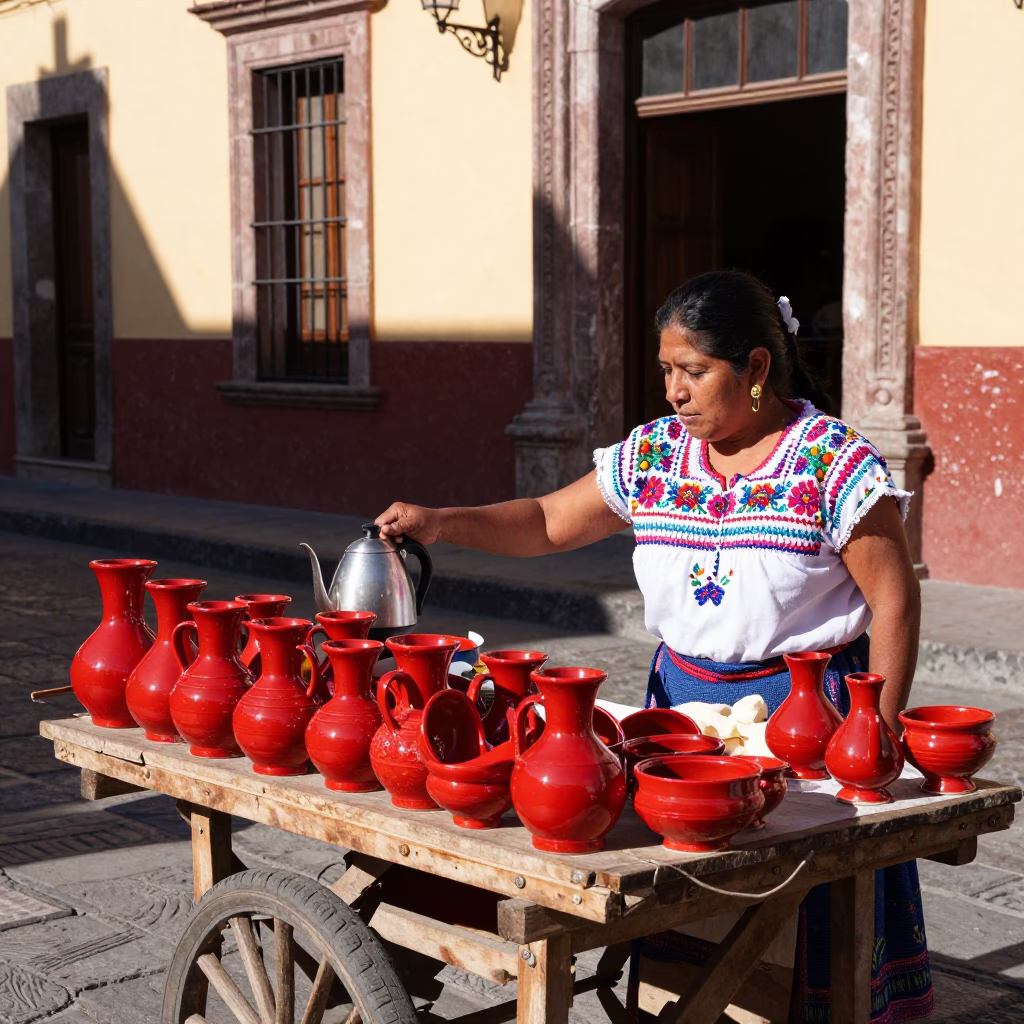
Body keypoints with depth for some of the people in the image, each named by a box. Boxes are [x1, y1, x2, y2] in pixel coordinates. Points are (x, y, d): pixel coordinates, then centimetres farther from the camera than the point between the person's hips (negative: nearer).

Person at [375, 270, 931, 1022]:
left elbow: (895, 601, -9)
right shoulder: (652, 455, 4)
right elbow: (551, 522, 12)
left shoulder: (836, 465, -10)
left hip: (803, 705, -4)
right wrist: (442, 523, -2)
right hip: (682, 696, 4)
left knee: (803, 909, 1)